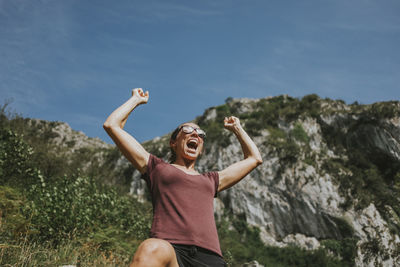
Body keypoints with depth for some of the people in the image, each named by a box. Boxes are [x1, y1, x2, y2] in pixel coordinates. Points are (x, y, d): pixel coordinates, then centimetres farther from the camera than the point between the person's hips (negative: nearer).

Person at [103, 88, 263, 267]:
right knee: (153, 249, -40)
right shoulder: (157, 168, 25)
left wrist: (236, 128, 54)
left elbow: (254, 158, 47)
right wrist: (136, 100, 36)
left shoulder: (211, 181, 33)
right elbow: (112, 125, 24)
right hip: (166, 249, -3)